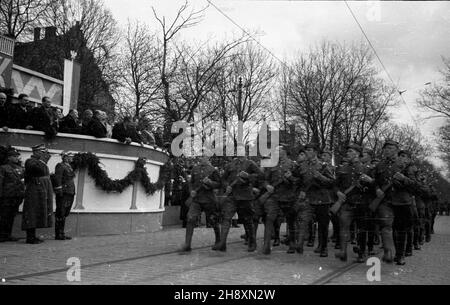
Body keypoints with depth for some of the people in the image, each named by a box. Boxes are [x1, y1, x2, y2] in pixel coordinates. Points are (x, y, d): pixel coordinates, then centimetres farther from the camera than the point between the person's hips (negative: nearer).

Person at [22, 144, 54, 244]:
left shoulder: (41, 163, 19)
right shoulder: (30, 161, -10)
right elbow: (38, 168, -29)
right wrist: (43, 159, -19)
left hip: (42, 192, 9)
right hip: (35, 192, -9)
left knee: (38, 214, 10)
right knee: (32, 213, -7)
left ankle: (32, 236, 14)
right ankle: (30, 238, -5)